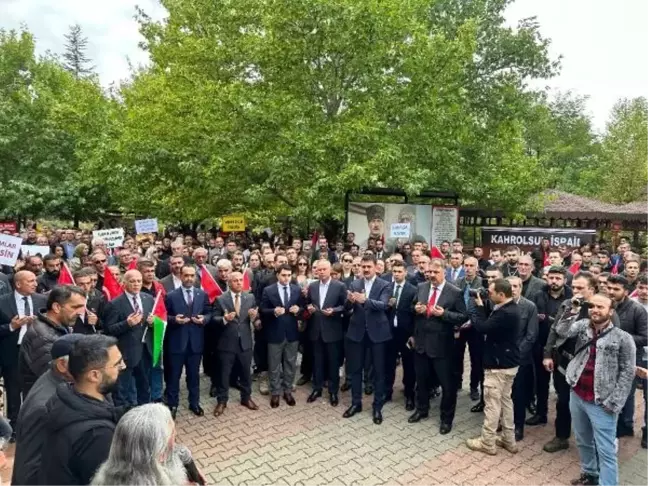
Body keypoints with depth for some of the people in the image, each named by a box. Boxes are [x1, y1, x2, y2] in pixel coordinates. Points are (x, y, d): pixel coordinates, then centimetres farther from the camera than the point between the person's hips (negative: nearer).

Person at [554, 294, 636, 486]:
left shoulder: (623, 338, -9)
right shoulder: (583, 325, 2)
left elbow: (627, 372, -8)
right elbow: (562, 331, -14)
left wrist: (614, 403, -12)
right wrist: (572, 310, -22)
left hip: (601, 403, -5)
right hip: (577, 396, 5)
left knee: (606, 451, 1)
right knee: (583, 442, 22)